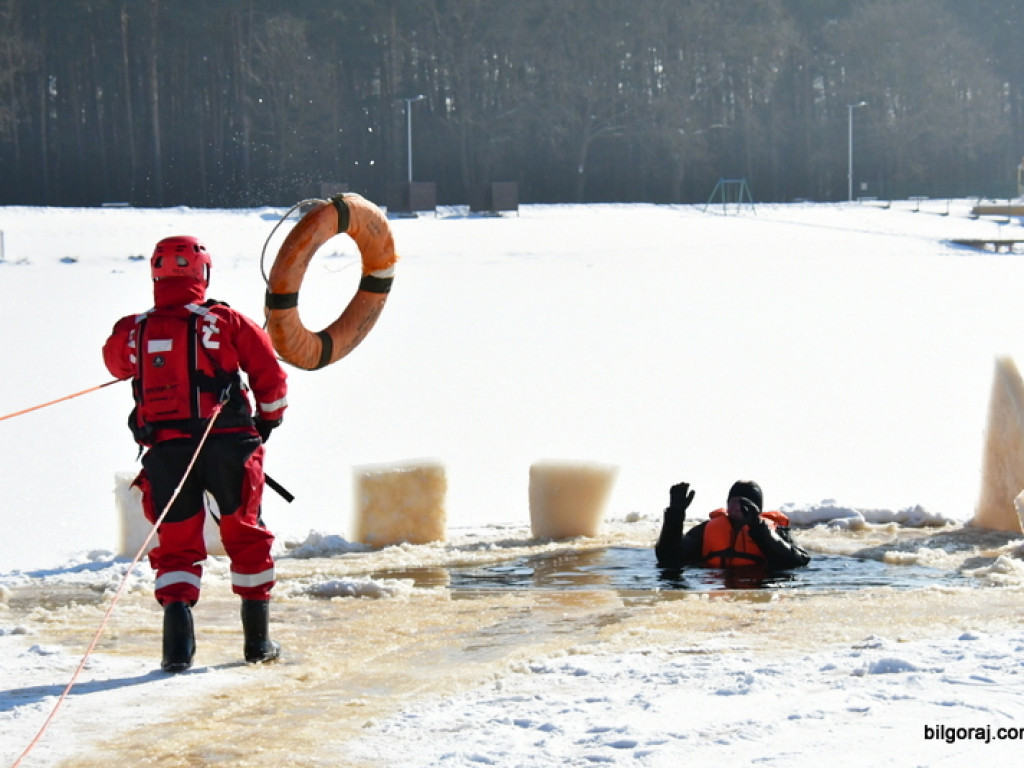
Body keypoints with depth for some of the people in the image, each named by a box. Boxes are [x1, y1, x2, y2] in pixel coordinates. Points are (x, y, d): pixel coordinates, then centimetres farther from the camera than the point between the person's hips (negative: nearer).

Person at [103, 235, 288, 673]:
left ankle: (178, 642, -8)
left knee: (176, 545, 11)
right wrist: (268, 420, 15)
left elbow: (116, 362, 24)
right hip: (227, 445, -1)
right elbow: (270, 376, -2)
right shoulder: (227, 322, -3)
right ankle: (258, 640, 19)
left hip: (165, 452, 1)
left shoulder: (132, 332, 2)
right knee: (246, 537, 15)